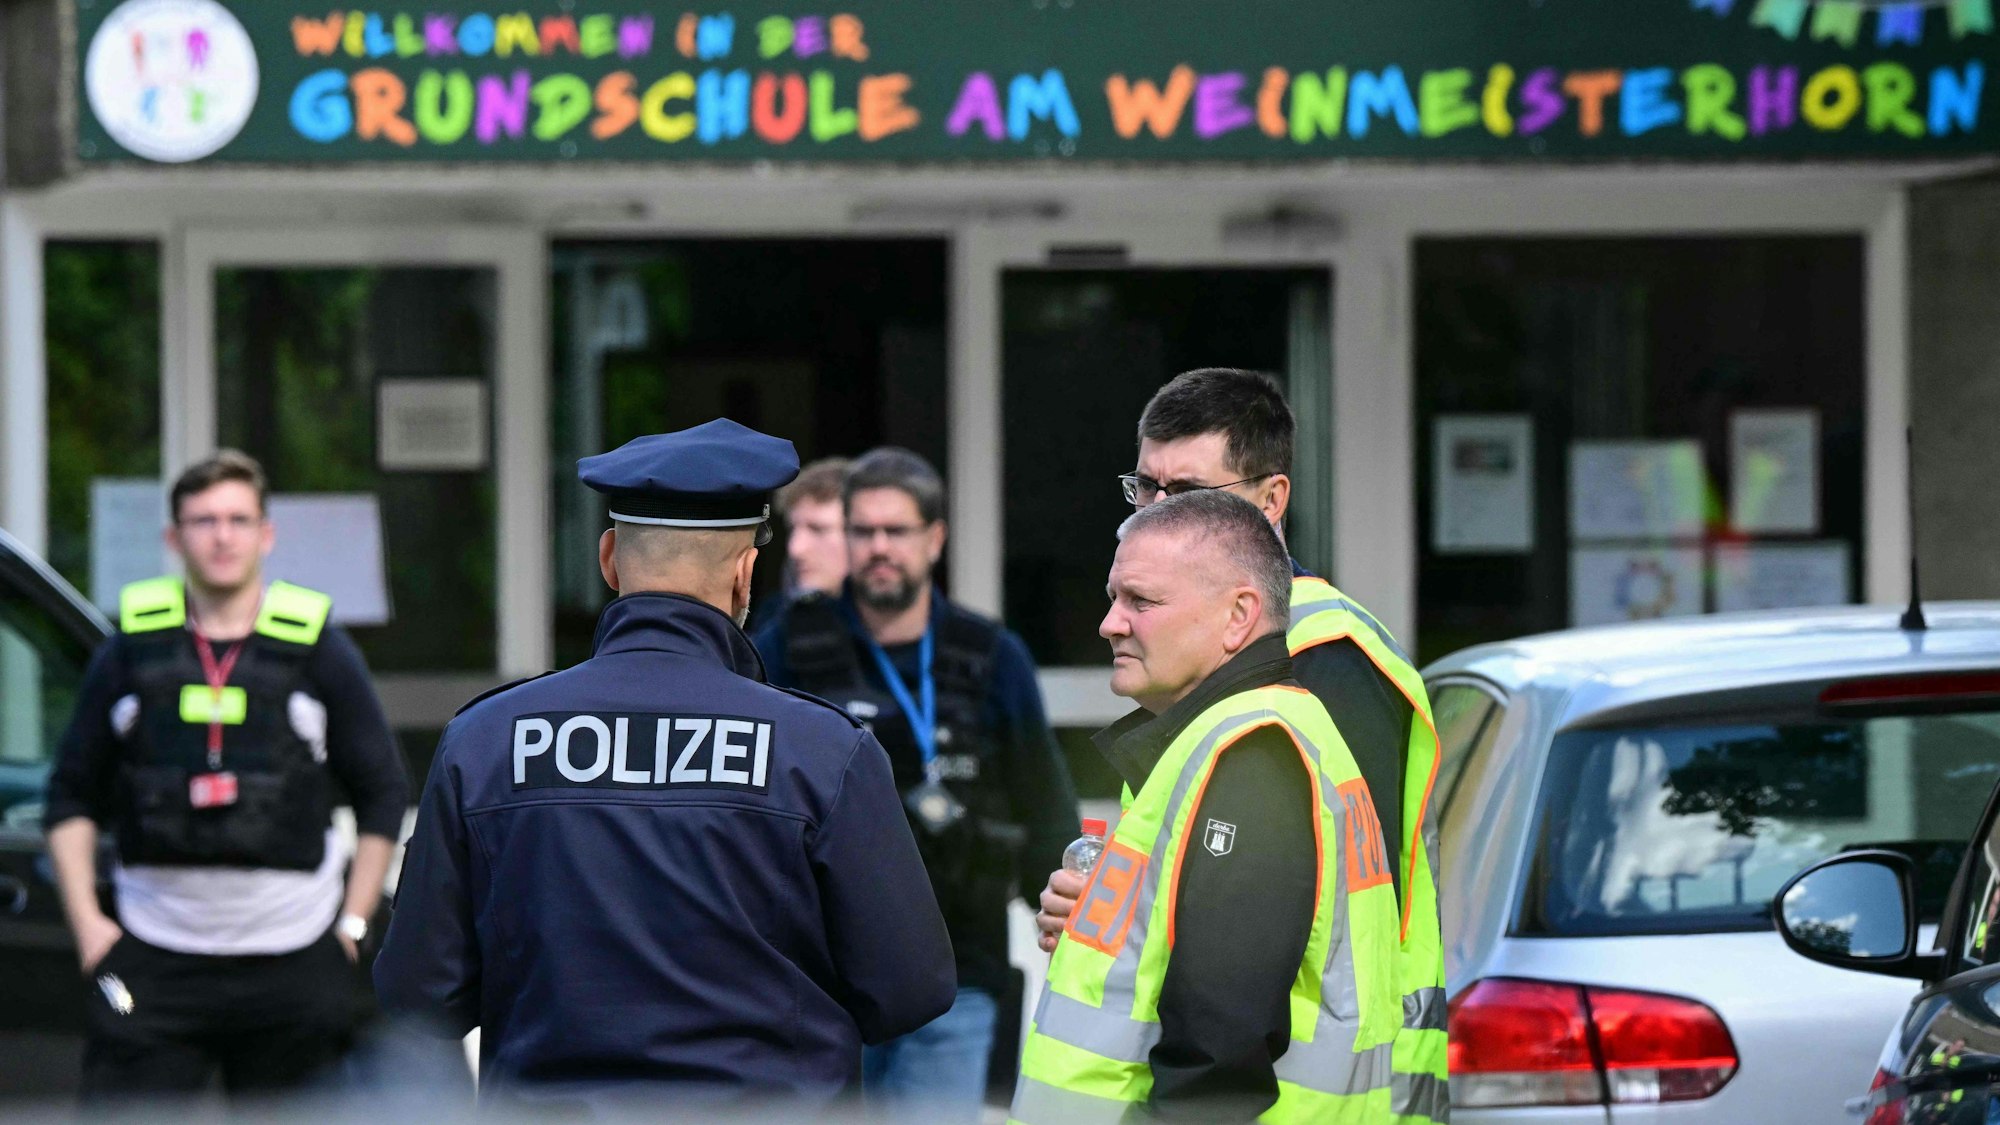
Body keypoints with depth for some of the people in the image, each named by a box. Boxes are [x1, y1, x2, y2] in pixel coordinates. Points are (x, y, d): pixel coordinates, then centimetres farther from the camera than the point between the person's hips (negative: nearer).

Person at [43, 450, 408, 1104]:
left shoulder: (318, 651, 4)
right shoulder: (131, 651, 6)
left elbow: (383, 793, 11)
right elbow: (73, 795, 13)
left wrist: (353, 924, 4)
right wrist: (85, 920, 3)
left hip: (291, 962, 0)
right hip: (154, 963, 0)